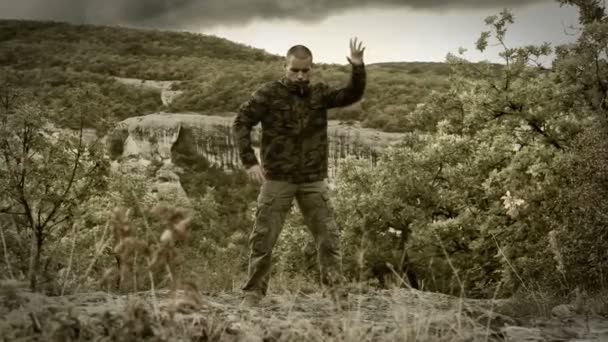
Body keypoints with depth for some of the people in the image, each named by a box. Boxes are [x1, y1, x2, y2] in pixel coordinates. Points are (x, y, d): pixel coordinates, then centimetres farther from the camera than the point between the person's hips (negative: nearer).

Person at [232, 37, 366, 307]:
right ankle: (254, 291, 12)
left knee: (328, 235, 4)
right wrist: (250, 161, -14)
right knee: (263, 237, 2)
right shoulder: (268, 93, -6)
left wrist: (358, 68, -21)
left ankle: (335, 288, 15)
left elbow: (352, 95, -2)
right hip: (277, 179, -3)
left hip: (313, 180, 3)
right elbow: (240, 123, -6)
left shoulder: (319, 93, 4)